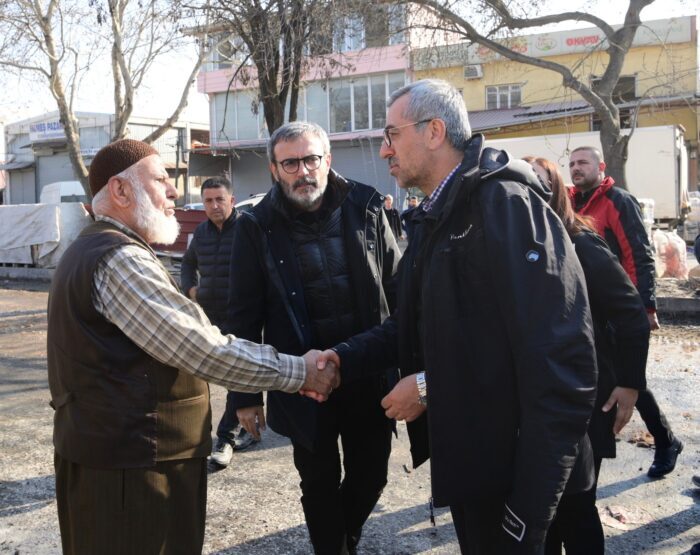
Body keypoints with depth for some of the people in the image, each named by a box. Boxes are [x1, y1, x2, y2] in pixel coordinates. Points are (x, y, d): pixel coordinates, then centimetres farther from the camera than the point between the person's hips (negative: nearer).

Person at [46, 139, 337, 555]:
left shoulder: (92, 252, 14)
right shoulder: (119, 259, -20)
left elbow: (181, 343, 16)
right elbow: (205, 350, -24)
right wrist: (299, 371, -14)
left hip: (112, 449, 10)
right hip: (132, 467, -10)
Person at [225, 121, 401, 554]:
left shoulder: (365, 208, -2)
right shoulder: (258, 227, -6)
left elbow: (398, 287, 4)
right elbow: (245, 318, -3)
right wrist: (247, 394, -2)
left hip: (371, 374, 2)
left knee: (371, 475, 14)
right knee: (321, 483, 11)